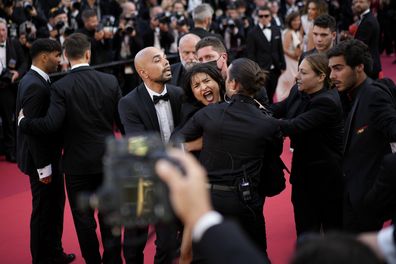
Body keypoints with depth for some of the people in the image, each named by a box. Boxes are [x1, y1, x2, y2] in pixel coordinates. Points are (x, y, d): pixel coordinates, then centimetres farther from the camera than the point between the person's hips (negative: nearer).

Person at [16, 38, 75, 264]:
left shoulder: (36, 80, 8)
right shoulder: (35, 86, -23)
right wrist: (44, 167, -22)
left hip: (48, 156, 10)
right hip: (41, 160, -10)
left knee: (55, 206, 21)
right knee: (44, 210, 4)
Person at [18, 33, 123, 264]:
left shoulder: (61, 87, -15)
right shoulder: (110, 81, -5)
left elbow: (51, 124, -21)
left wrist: (23, 121, -5)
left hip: (78, 163, -3)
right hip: (108, 158, 3)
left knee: (84, 218, 12)